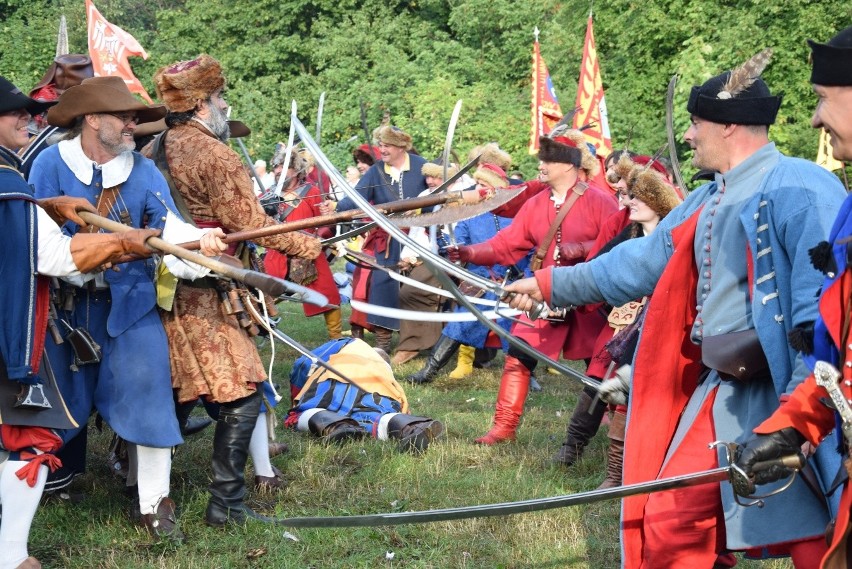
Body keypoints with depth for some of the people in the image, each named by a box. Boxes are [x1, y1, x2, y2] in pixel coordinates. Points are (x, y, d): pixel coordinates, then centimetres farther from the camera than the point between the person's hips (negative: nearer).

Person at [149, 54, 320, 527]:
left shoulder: (155, 151, 9)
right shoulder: (215, 155, -14)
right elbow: (250, 224, -13)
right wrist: (309, 246, -5)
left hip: (166, 287, 8)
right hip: (206, 294, -8)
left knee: (175, 392, 17)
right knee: (240, 395, -2)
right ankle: (226, 504, -1)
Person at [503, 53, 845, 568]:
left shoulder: (798, 187, -13)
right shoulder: (706, 203, 18)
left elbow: (825, 301, -20)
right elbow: (640, 263, 28)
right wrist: (550, 285, 32)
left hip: (786, 396, -9)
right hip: (716, 391, 9)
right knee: (667, 525, 11)